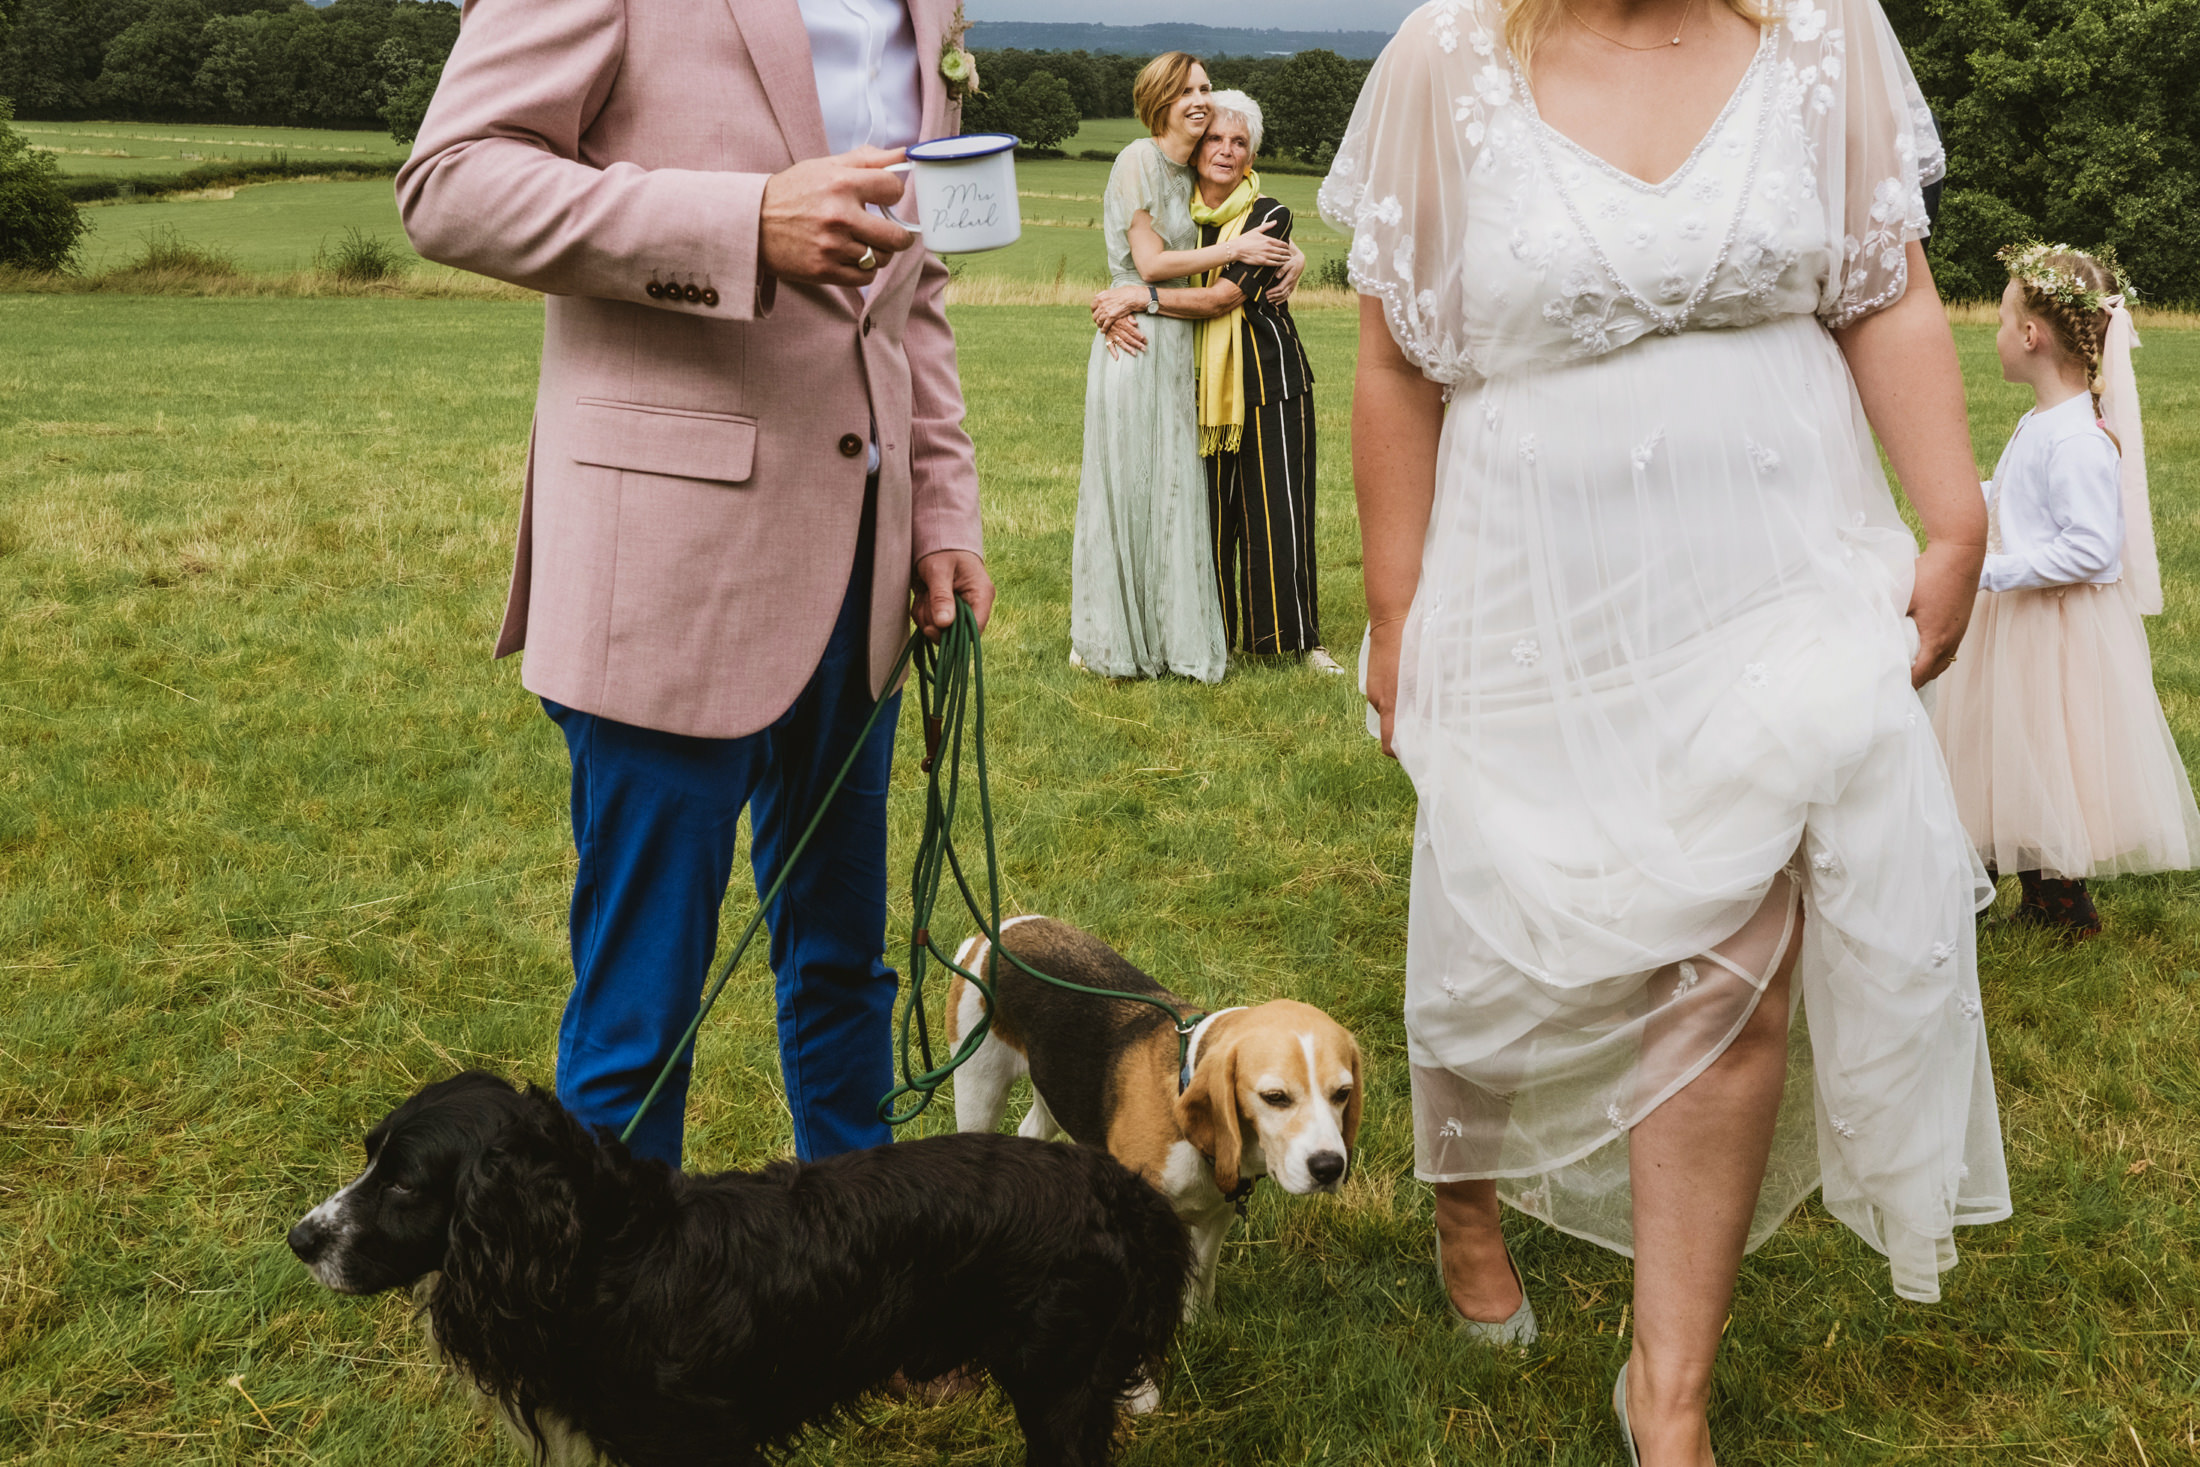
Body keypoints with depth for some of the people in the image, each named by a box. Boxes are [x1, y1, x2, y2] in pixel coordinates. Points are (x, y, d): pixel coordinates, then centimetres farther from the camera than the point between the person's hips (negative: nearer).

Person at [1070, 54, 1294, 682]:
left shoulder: (1190, 175, 15)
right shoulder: (1138, 161, -8)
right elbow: (1151, 261, -13)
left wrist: (1285, 254, 0)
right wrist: (1235, 250, -9)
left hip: (1176, 341, 8)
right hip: (1136, 339, -8)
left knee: (1173, 486, 9)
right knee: (1126, 485, -1)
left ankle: (1169, 632, 17)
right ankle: (1107, 637, 8)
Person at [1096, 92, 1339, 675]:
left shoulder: (1269, 216, -7)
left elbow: (1223, 298, -16)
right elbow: (1132, 273, 8)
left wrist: (1142, 297, -19)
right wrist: (1118, 311, -15)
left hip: (1268, 380, -3)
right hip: (1201, 381, 3)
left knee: (1277, 513, -1)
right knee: (1206, 513, 4)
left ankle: (1298, 638, 10)